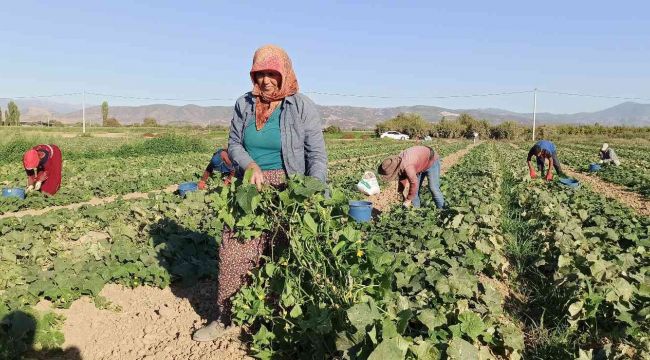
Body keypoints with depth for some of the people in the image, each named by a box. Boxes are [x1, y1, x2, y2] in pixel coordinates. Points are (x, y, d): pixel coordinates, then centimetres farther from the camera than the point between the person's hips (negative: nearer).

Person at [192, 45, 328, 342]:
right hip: (249, 188, 4)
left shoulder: (303, 108, -7)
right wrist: (251, 166, -15)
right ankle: (226, 317, 22)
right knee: (234, 251, 4)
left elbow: (317, 155, -10)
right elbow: (233, 144, 7)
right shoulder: (244, 104, 4)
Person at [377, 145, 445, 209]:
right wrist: (400, 192, 4)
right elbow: (402, 177, 3)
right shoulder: (397, 161, -13)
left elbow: (414, 183, -33)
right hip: (420, 163, 8)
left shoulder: (407, 166, -40)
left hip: (431, 161, -8)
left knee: (433, 188, -10)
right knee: (415, 189, 6)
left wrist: (408, 200, -21)